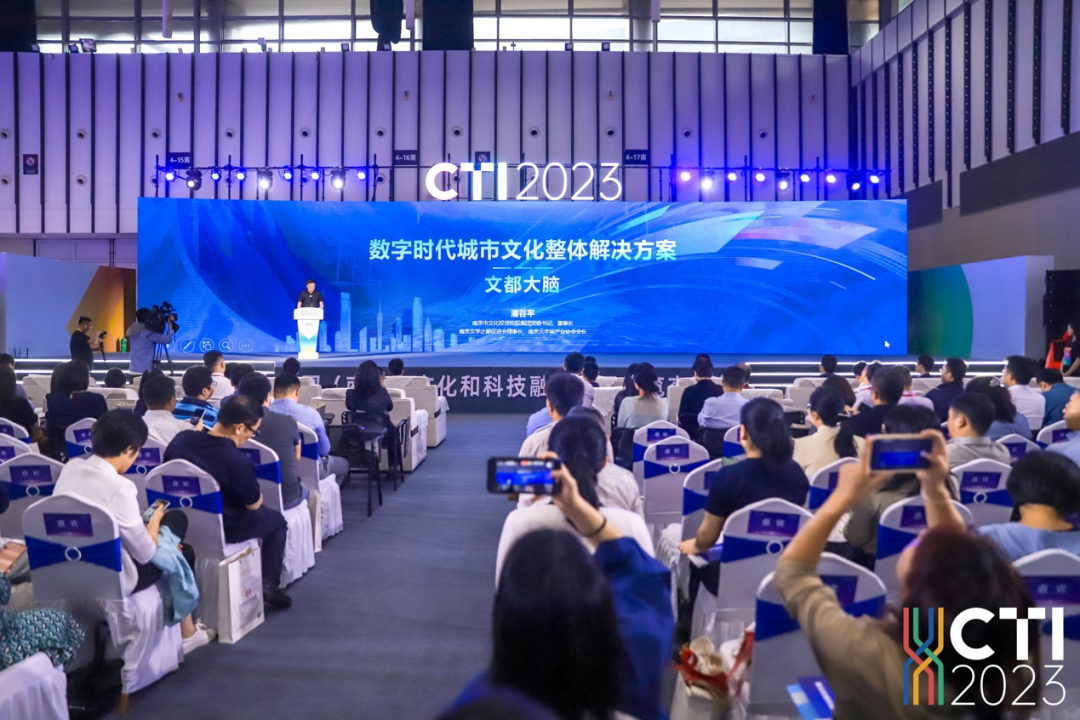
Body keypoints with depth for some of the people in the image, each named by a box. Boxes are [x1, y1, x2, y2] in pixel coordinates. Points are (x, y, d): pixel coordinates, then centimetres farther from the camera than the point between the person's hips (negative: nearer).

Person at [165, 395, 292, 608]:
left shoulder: (180, 440, -13)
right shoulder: (239, 461, -30)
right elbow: (254, 504, -12)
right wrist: (254, 491, 10)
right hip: (219, 530, -6)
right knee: (277, 520, 19)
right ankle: (269, 585, 11)